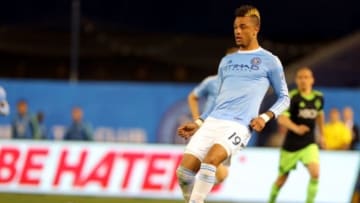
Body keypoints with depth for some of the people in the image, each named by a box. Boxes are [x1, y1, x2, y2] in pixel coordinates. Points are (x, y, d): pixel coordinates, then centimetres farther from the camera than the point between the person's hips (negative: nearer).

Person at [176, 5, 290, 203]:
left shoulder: (269, 61, 8)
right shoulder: (226, 61, 23)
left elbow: (284, 98, 11)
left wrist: (265, 117, -6)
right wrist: (198, 123, 18)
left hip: (239, 125, -6)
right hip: (213, 121, 6)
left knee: (210, 161, -32)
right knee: (184, 171, -12)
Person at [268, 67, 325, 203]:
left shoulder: (318, 97, 0)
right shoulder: (292, 97, -15)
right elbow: (281, 118, -28)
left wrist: (321, 134, 28)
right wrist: (296, 128, -44)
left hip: (309, 144, 2)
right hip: (291, 144, -2)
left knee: (315, 173, -21)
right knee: (282, 178, 10)